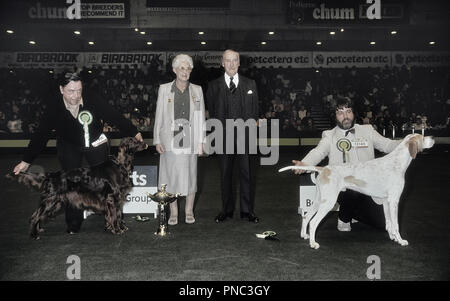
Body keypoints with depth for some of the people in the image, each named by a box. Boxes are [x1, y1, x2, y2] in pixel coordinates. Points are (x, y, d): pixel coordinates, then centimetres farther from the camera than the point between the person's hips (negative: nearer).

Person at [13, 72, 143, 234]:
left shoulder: (92, 99, -23)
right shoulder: (54, 106, -21)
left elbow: (115, 117, -19)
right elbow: (41, 134, -17)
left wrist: (134, 133, -21)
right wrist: (26, 161, -18)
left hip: (96, 144, 0)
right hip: (69, 147, 0)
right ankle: (74, 223, 7)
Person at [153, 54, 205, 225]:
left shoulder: (197, 90, 7)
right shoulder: (164, 89, 4)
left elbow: (201, 117, 8)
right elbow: (159, 116, 5)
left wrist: (201, 141, 2)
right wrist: (157, 140, -1)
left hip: (190, 140, 1)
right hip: (170, 139, -1)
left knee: (190, 174, 4)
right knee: (171, 175, 2)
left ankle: (189, 211, 18)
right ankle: (173, 212, 15)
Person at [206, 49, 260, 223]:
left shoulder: (250, 84, 10)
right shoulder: (213, 86, 7)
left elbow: (254, 111, 9)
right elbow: (212, 113, 7)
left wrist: (246, 129, -1)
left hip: (245, 135, 0)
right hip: (223, 137, 0)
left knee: (246, 173, 3)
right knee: (225, 174, 7)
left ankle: (247, 210, 13)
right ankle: (227, 209, 17)